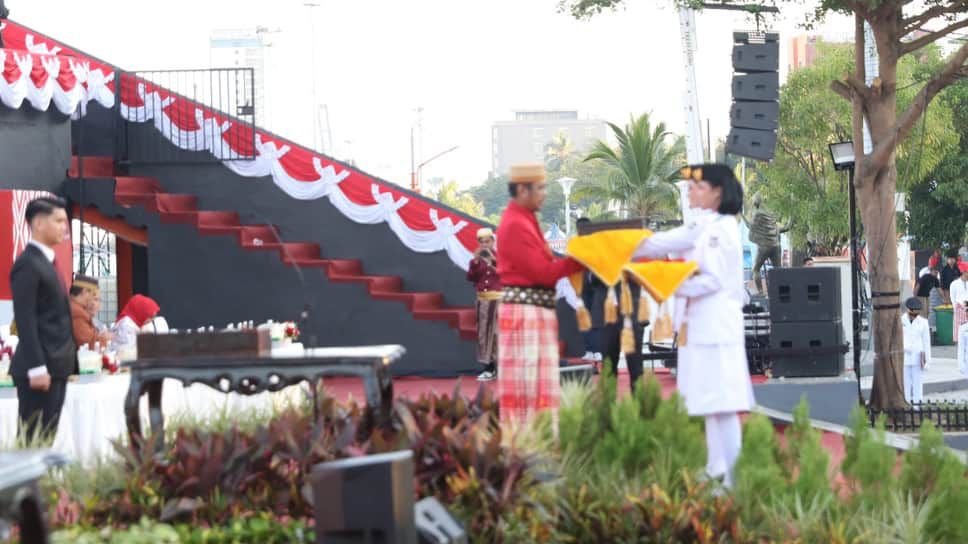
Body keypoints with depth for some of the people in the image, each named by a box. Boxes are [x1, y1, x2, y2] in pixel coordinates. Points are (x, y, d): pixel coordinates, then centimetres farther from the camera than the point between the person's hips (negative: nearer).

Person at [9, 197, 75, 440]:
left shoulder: (47, 261, 18)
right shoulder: (28, 264, -12)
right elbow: (25, 321, -18)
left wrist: (66, 363, 17)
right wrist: (36, 368, -22)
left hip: (55, 367, 9)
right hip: (40, 369, -9)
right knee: (33, 439, -8)